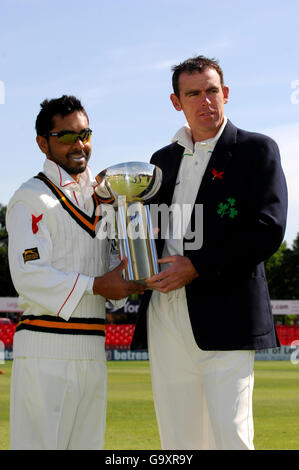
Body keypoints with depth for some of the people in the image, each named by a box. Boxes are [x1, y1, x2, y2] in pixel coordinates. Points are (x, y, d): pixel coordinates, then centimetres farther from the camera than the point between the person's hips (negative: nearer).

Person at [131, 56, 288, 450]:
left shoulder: (256, 150, 2)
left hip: (223, 317, -5)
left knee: (230, 438, -11)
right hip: (165, 317, 6)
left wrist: (197, 267, -12)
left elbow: (268, 230, -9)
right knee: (178, 441, 8)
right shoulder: (163, 159, 19)